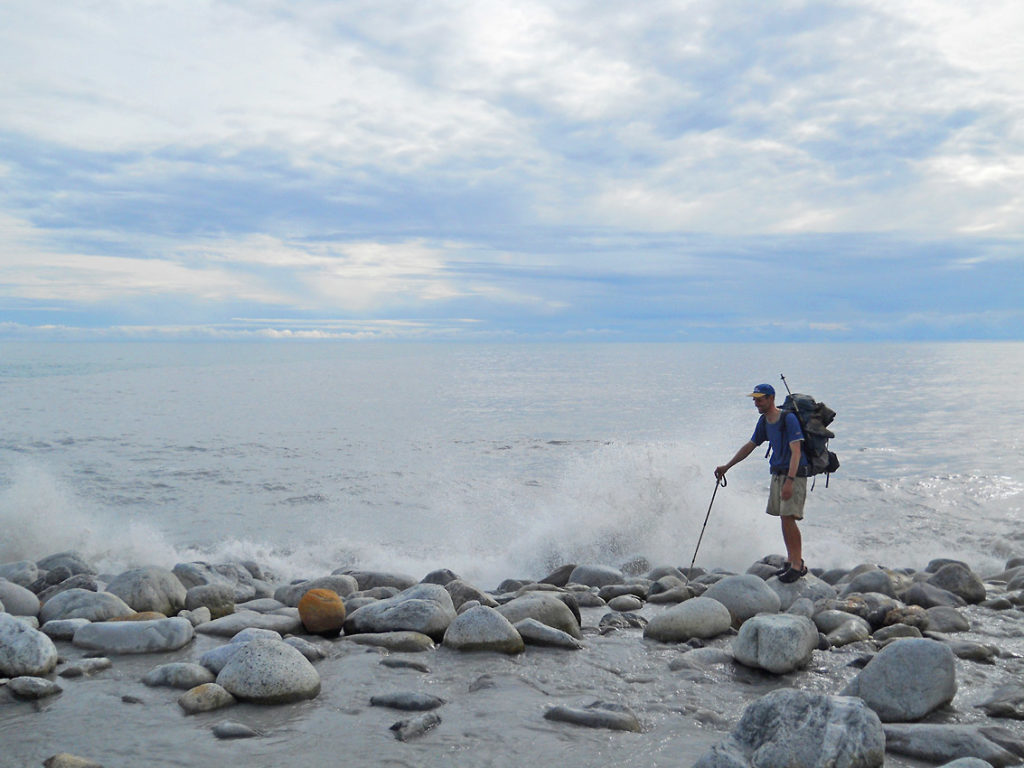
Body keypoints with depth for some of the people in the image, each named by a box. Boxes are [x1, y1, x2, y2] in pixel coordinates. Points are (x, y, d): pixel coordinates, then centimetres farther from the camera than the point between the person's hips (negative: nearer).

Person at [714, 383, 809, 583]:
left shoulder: (789, 419, -16)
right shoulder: (764, 421, 9)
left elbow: (796, 452, -21)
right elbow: (750, 446, 20)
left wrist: (789, 480, -30)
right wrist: (727, 467, 20)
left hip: (794, 474, -8)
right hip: (777, 473, 8)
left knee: (788, 517, -14)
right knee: (783, 518, 7)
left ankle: (798, 565, -10)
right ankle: (791, 561, 15)